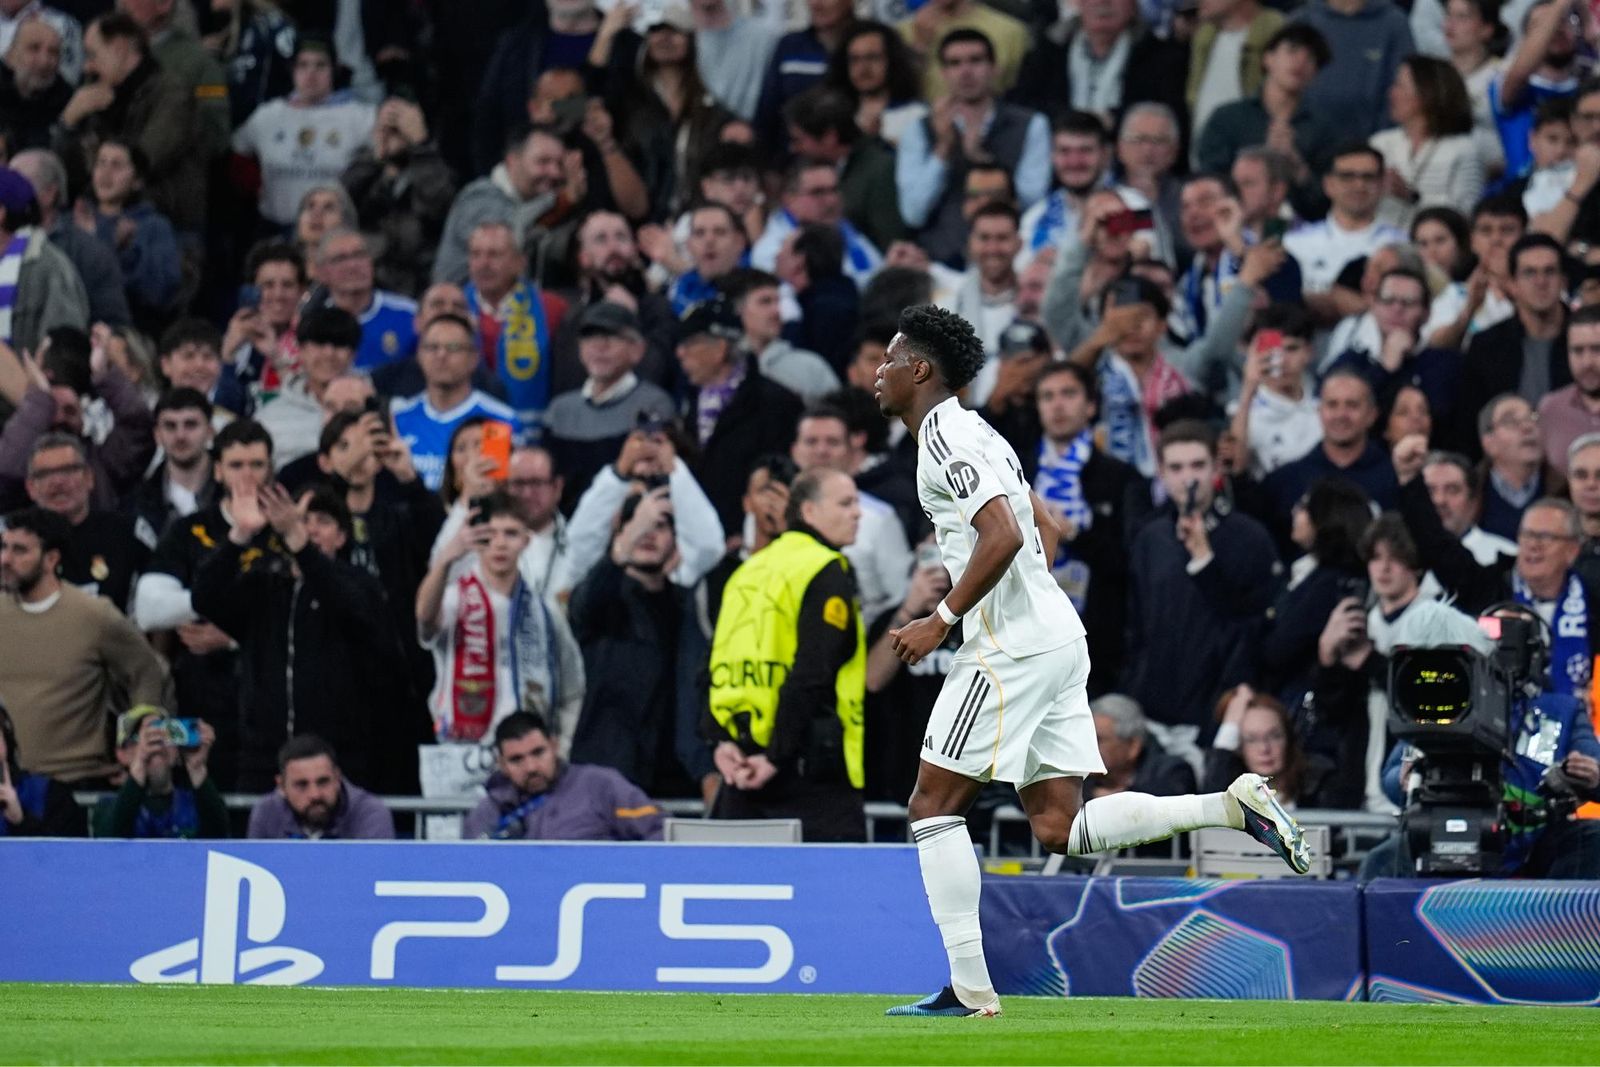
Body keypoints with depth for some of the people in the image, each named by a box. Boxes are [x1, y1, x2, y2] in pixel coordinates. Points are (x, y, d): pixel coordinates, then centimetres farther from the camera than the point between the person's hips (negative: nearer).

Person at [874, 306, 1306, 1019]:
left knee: (933, 807, -4)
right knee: (1059, 829, 5)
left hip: (1011, 649, -10)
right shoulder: (973, 434, 21)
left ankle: (969, 988, -6)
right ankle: (1234, 806, -2)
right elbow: (1043, 530, 29)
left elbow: (1003, 537, -23)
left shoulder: (946, 437, -10)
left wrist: (941, 620, -17)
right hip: (1055, 637, 10)